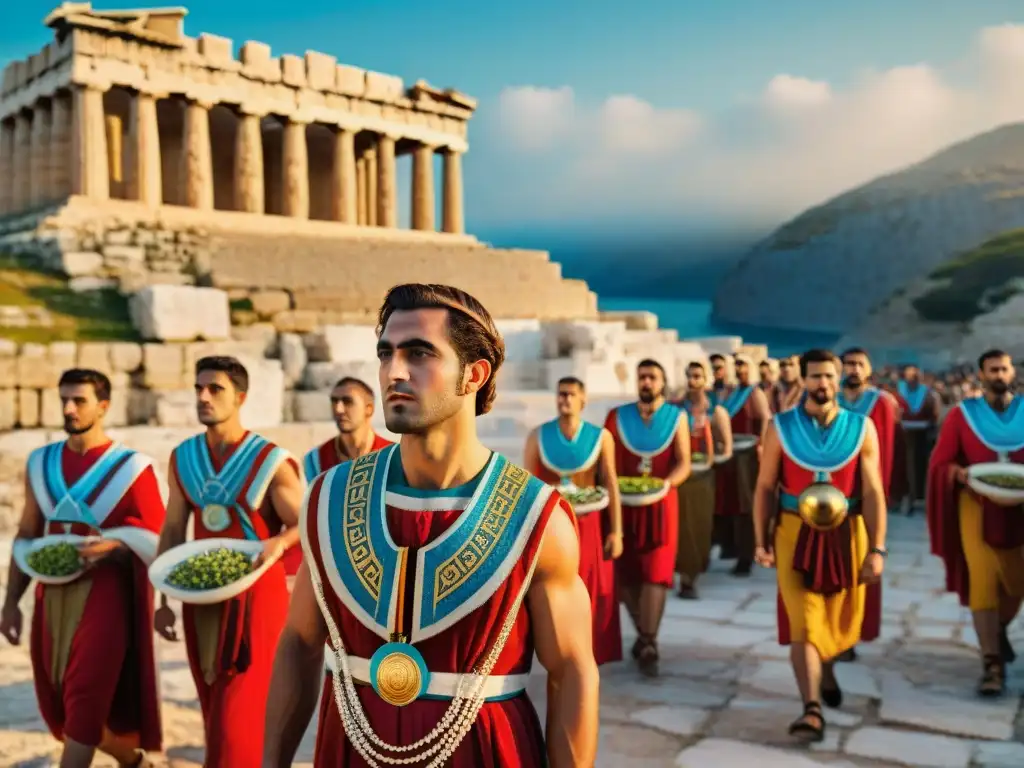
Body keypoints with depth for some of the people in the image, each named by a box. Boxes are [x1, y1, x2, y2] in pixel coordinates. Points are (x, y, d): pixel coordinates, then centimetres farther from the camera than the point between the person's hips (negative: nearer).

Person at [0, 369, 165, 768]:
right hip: (52, 594, 6)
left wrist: (113, 545, -21)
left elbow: (157, 539, -4)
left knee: (85, 704, -7)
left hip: (104, 594, -6)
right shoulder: (39, 463, 8)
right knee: (57, 705, 14)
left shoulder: (132, 468, -7)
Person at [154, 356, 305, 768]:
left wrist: (278, 542, -32)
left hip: (255, 595, -5)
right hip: (201, 596, 6)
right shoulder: (182, 458, 5)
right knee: (216, 709, 15)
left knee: (241, 710, -4)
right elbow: (173, 532, 8)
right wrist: (162, 601, 6)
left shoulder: (271, 461, -11)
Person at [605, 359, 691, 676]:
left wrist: (666, 483, -23)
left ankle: (648, 645, -2)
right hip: (623, 504, 2)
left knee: (655, 572, -7)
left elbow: (683, 463, -4)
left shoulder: (676, 417, 3)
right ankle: (645, 635, 26)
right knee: (626, 572, 7)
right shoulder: (617, 417, 5)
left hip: (660, 503, -1)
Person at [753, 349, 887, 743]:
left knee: (839, 620, 18)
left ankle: (826, 672, 48)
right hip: (795, 534, -1)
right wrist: (761, 540, -4)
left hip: (846, 534, 2)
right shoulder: (781, 428, -3)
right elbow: (765, 487, 1)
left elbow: (873, 491, -4)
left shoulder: (862, 428, -2)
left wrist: (877, 549, -9)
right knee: (802, 623, -10)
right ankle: (812, 708, -8)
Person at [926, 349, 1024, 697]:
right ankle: (992, 664, -4)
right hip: (977, 505, -2)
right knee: (983, 579, -10)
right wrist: (962, 474, -23)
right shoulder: (962, 414, -1)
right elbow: (939, 464, -3)